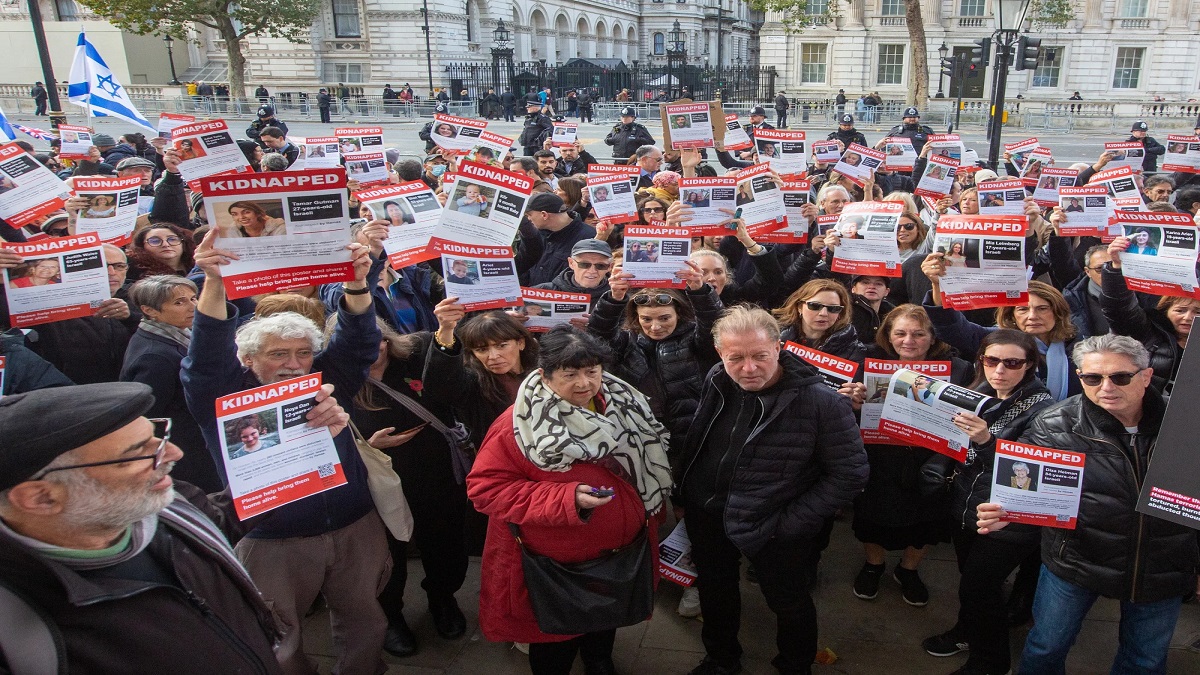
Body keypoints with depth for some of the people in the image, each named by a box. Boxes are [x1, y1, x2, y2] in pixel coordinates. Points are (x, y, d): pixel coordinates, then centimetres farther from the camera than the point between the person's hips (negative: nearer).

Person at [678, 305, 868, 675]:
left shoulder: (822, 401, -26)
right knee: (714, 589, 26)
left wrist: (792, 523, -20)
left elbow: (850, 473, -20)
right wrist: (684, 488, 7)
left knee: (788, 602, 18)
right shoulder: (716, 381, -9)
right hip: (704, 513, 5)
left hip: (771, 529, -5)